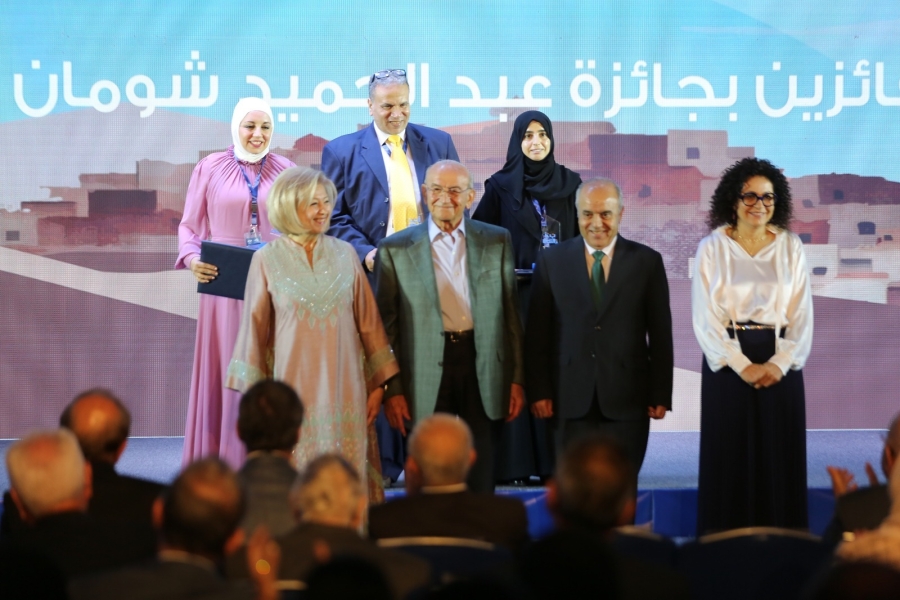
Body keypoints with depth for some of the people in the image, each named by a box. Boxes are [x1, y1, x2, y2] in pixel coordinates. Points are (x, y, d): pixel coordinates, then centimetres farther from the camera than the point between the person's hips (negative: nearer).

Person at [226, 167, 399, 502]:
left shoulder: (345, 254, 4)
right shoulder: (267, 260, -2)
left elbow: (368, 322, 7)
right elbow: (254, 331, 3)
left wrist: (378, 383, 5)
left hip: (345, 389, 2)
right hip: (293, 387, -2)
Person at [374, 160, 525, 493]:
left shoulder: (497, 241, 8)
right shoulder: (395, 250, 1)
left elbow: (510, 313, 9)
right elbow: (385, 326, 2)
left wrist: (516, 379, 6)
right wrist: (391, 390, -3)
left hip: (483, 372, 1)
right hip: (426, 376, -1)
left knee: (481, 482, 7)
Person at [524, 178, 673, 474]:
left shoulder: (647, 261, 5)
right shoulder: (552, 261, 6)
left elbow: (661, 335, 5)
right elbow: (537, 335, 6)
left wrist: (661, 395, 1)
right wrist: (539, 392, 0)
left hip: (626, 401, -1)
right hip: (570, 401, 1)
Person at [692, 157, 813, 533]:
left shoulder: (791, 248, 5)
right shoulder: (712, 248, -1)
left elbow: (802, 316, 2)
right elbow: (705, 318, -5)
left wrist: (779, 363, -12)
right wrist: (743, 366, -14)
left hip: (781, 364, 2)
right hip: (727, 361, -1)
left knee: (779, 458, 3)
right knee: (730, 458, 1)